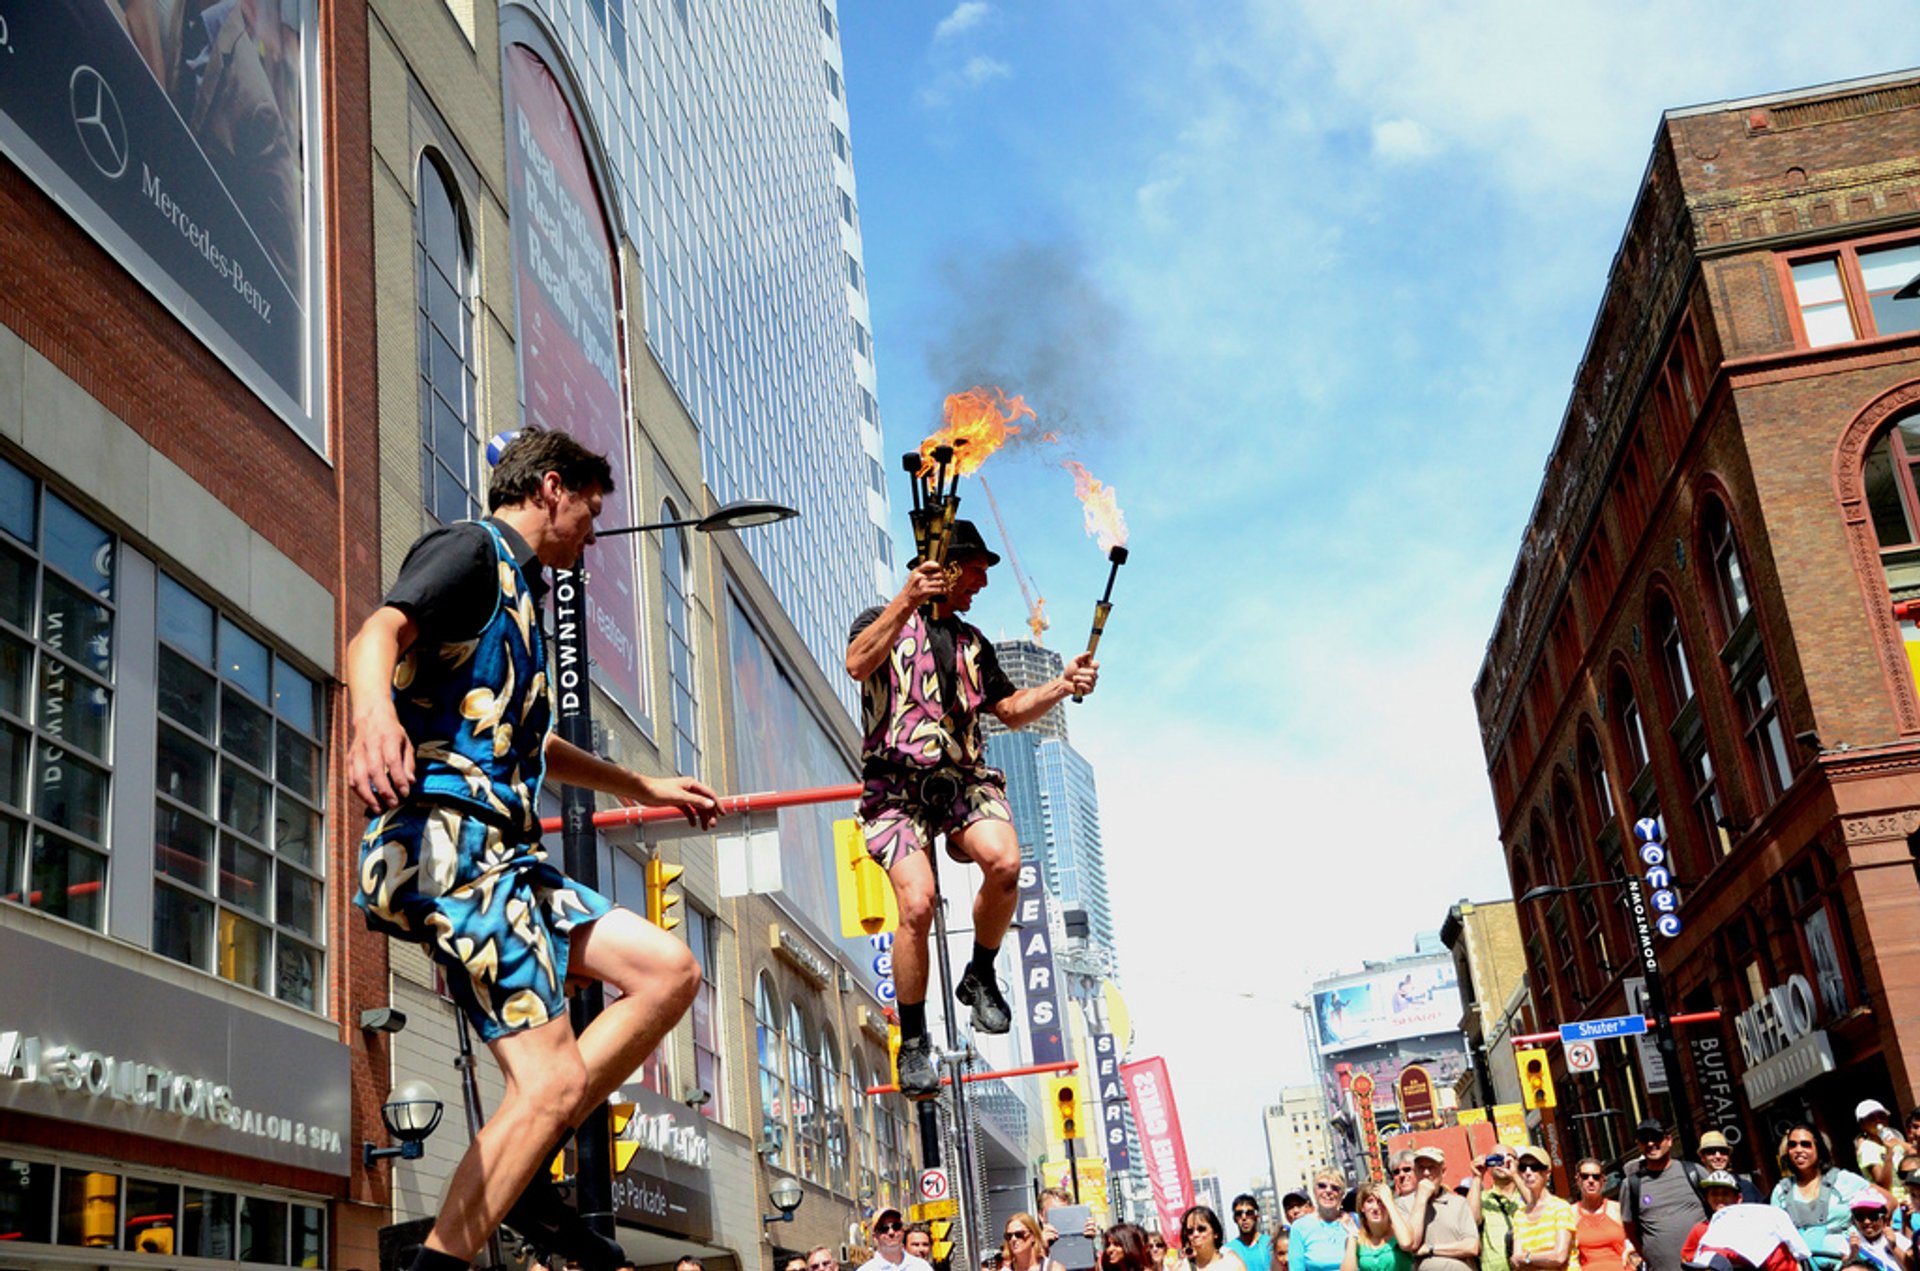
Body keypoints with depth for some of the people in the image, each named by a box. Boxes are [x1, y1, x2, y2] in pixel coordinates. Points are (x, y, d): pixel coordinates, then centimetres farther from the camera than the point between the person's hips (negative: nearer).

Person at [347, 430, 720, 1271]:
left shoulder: (516, 586, 28)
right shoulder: (472, 550, -1)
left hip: (499, 854, 10)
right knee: (553, 1083, -17)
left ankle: (520, 1178, 6)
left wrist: (643, 787, 51)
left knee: (668, 971, 7)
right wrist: (375, 712, -46)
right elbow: (376, 634, -23)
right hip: (448, 843, -10)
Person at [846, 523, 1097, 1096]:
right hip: (897, 785, -4)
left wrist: (1062, 685, 11)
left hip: (965, 779, 4)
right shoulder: (883, 620, 9)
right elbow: (858, 664, -14)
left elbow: (1011, 710, 28)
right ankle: (913, 1043, -2)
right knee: (917, 904, -21)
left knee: (1004, 863, -28)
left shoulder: (973, 642, 25)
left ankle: (980, 978, -2)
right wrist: (907, 601, -22)